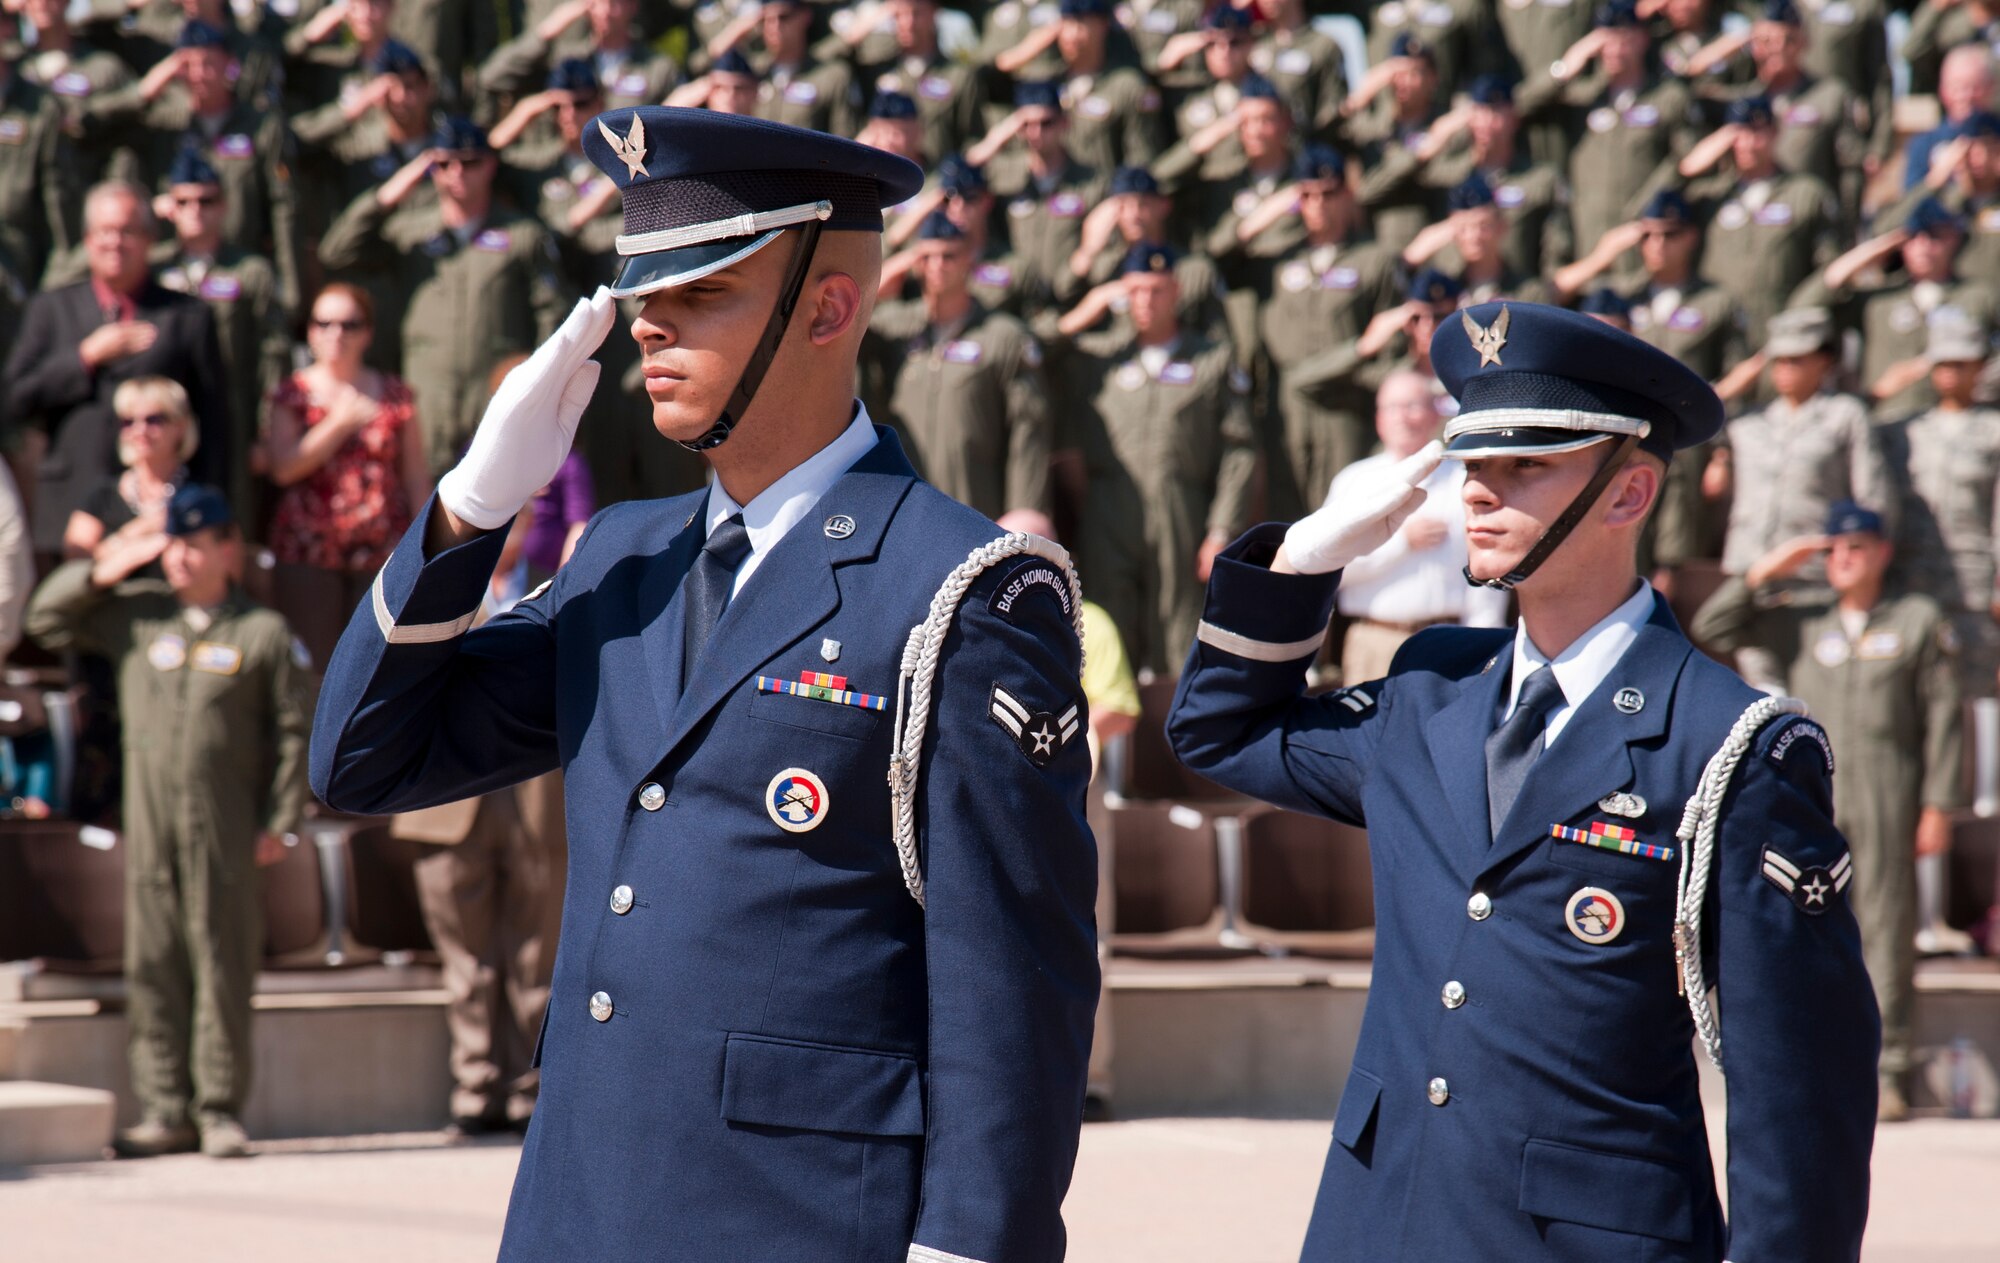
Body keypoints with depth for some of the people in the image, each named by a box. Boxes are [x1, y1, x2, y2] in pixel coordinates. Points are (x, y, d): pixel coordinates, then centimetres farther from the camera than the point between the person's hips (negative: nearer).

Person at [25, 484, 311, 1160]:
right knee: (153, 969, 3)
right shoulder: (136, 616, 11)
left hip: (225, 830, -3)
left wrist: (279, 820, -3)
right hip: (150, 826, 3)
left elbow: (293, 731, 2)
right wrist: (105, 569, 4)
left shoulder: (264, 633, 2)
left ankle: (221, 1110, 3)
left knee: (223, 968, -2)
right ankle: (166, 1110, 8)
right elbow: (46, 618, 16)